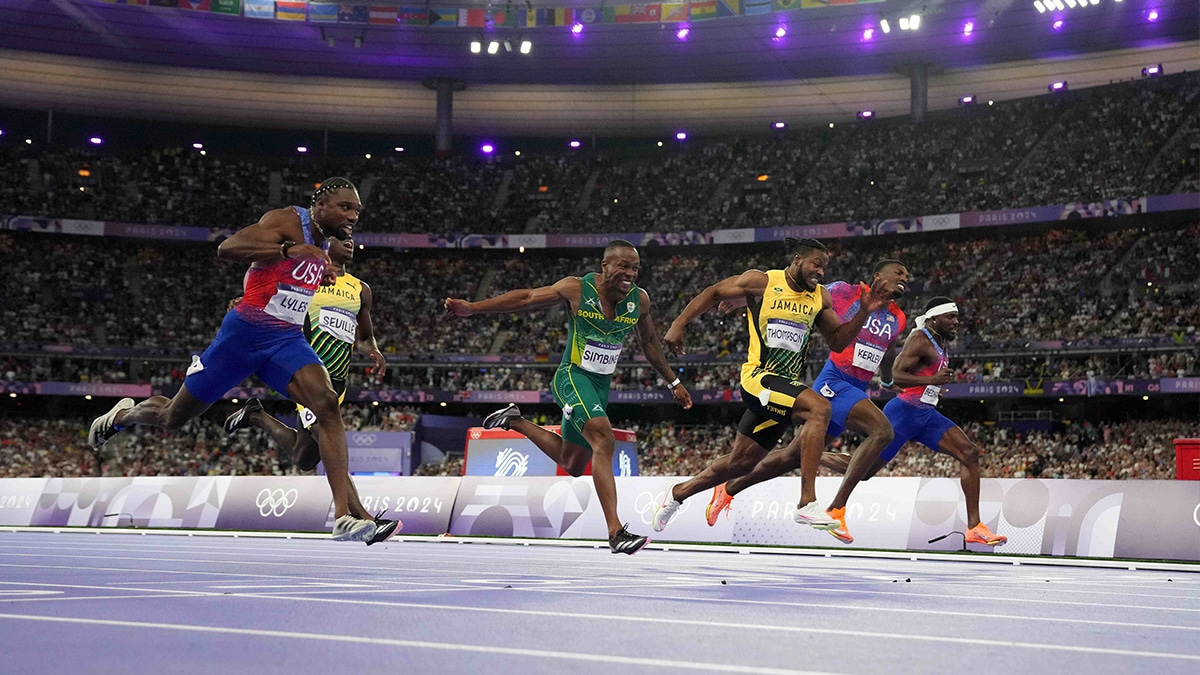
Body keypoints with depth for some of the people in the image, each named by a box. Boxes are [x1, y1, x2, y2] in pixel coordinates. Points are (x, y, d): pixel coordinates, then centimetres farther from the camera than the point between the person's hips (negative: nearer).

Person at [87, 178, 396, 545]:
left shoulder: (323, 242, 12)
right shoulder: (288, 221, -14)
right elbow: (227, 248, -31)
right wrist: (288, 250, -42)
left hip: (287, 339, 6)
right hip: (243, 334, -5)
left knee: (327, 405, -23)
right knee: (174, 418, 11)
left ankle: (347, 515, -29)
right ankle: (123, 414, 47)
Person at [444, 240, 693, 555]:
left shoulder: (639, 300, 0)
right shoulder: (576, 289, -13)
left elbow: (649, 343, 16)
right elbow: (526, 298, -7)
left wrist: (673, 382, 21)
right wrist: (472, 308, -13)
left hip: (601, 385, 6)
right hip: (573, 376, -6)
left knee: (572, 466, 16)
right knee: (604, 440, -29)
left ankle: (515, 422, 37)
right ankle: (616, 533, -33)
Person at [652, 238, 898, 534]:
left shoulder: (820, 297, 9)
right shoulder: (762, 282, -6)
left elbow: (838, 341, 12)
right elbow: (713, 293, 3)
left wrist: (865, 311, -2)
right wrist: (678, 325, -3)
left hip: (786, 384, 7)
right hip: (759, 378, -7)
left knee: (741, 462, 15)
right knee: (819, 407, -30)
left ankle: (677, 494, 36)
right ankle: (806, 504, -31)